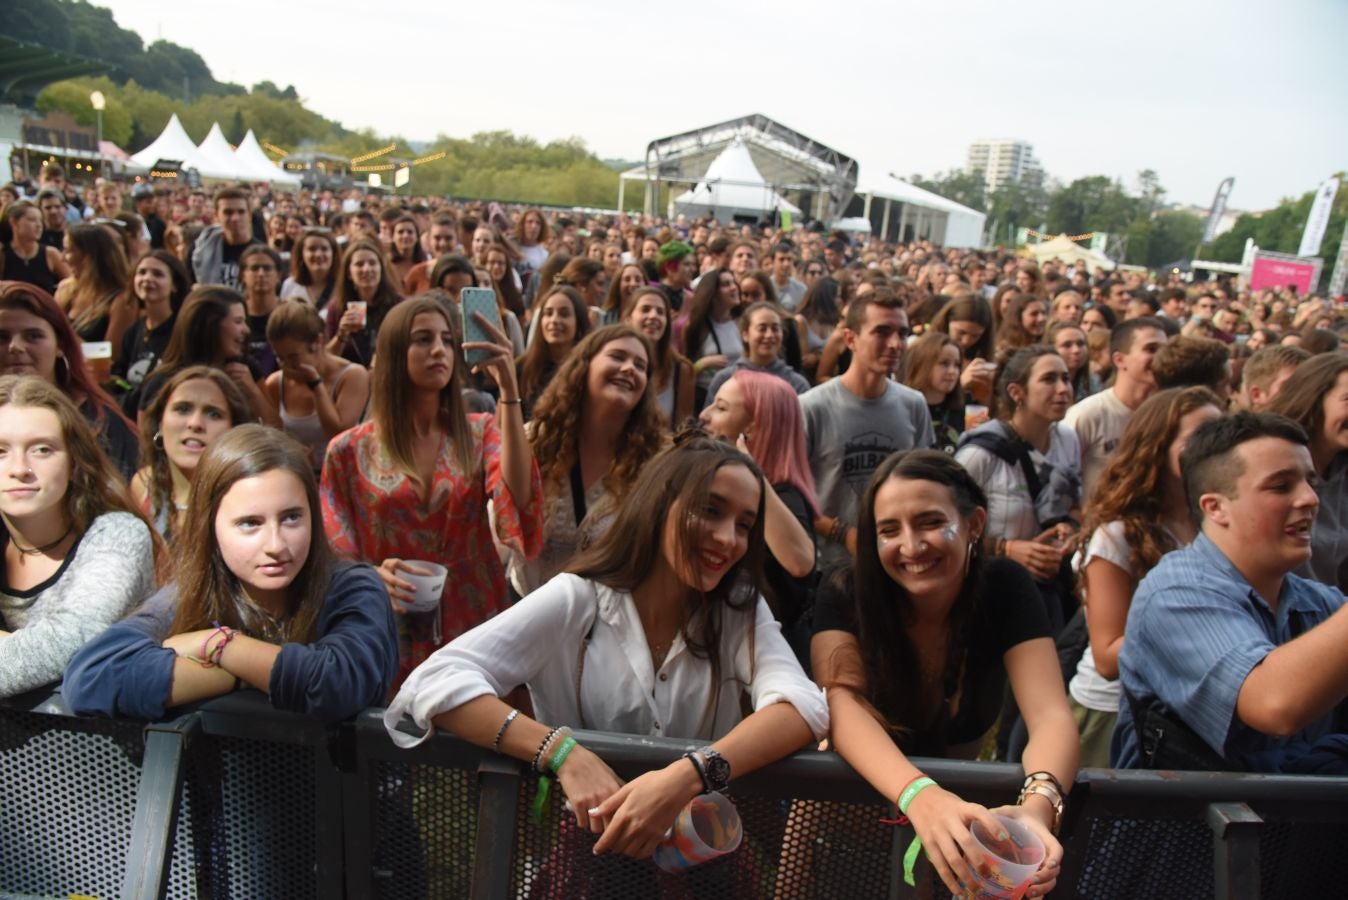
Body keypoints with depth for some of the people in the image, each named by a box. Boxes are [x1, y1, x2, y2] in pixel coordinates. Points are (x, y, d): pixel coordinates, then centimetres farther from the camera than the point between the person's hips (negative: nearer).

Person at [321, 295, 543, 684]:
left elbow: (518, 502, -17)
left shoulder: (481, 433, 2)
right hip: (391, 644, 0)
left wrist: (508, 391, -21)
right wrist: (373, 576, -18)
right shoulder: (349, 450, 1)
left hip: (477, 631, 1)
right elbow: (335, 558, 4)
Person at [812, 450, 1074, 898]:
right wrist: (919, 796, -47)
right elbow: (843, 704, -30)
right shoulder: (845, 592, -18)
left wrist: (1038, 803, -42)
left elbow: (1051, 716, -21)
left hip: (964, 791, 2)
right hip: (860, 789, -1)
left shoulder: (1005, 588, -14)